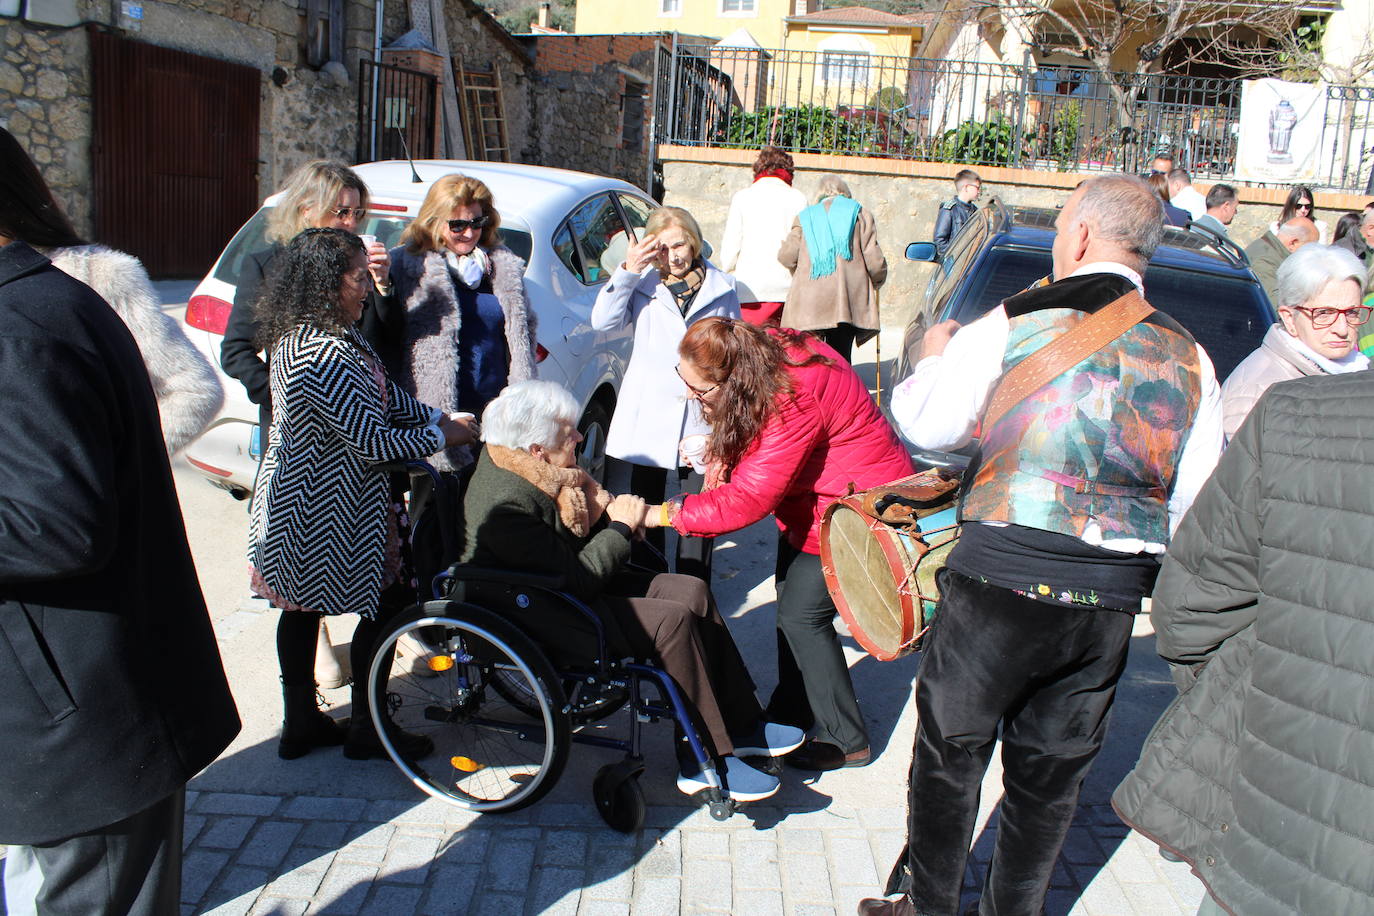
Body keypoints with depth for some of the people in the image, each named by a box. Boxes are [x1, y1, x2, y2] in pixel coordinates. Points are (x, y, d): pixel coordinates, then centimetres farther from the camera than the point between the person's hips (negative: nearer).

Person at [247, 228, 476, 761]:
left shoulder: (304, 337, 6)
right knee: (384, 606, 5)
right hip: (329, 512, -10)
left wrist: (437, 417, 2)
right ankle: (365, 731, 18)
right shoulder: (324, 354, -28)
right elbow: (370, 439, -26)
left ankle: (300, 723, 32)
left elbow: (386, 396, 12)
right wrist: (441, 436, -13)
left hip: (295, 496, 10)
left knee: (301, 608, 18)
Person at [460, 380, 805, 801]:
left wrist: (595, 511, -9)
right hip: (542, 618, -10)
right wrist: (621, 526, -15)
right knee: (674, 620, -23)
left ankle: (741, 726, 6)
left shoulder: (519, 463, 0)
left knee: (693, 592, -1)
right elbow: (575, 581, -27)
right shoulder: (505, 504, -29)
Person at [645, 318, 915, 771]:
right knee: (790, 596, 14)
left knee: (802, 613, -6)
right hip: (814, 498, 9)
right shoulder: (764, 352, -10)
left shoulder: (794, 403, -36)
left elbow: (747, 502, -34)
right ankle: (791, 710, 31)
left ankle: (846, 739, 9)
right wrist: (716, 452, -12)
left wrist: (662, 513, -27)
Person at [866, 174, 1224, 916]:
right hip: (1110, 603, 4)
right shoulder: (1188, 359, 2)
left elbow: (926, 424, -2)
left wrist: (933, 355, 17)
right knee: (1051, 773, 17)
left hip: (1000, 581, -3)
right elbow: (1194, 501, 5)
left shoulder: (1011, 326, -9)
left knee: (950, 754, 14)